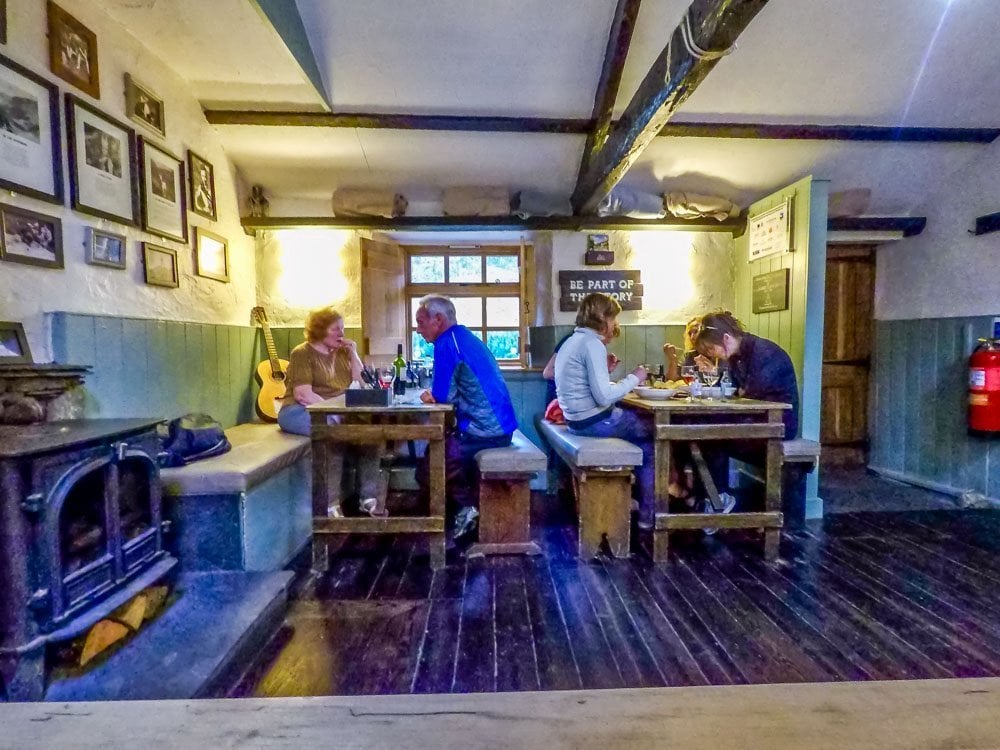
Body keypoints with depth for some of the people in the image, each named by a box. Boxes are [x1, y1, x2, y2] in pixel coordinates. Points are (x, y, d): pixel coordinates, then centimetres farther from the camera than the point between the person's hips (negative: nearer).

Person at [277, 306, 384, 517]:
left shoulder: (342, 352, 16)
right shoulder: (302, 353, -4)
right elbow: (302, 394, -17)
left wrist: (353, 354, 2)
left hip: (337, 411, 6)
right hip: (302, 411, -6)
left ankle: (369, 496, -14)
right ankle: (330, 503, -28)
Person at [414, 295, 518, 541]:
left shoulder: (447, 342, -13)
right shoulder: (465, 337, 15)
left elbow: (443, 395, -15)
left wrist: (431, 396, 6)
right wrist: (435, 394, 6)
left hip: (485, 431, -10)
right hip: (497, 426, 10)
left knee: (427, 470, 3)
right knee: (437, 446, 26)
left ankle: (465, 506, 12)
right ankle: (469, 502, 24)